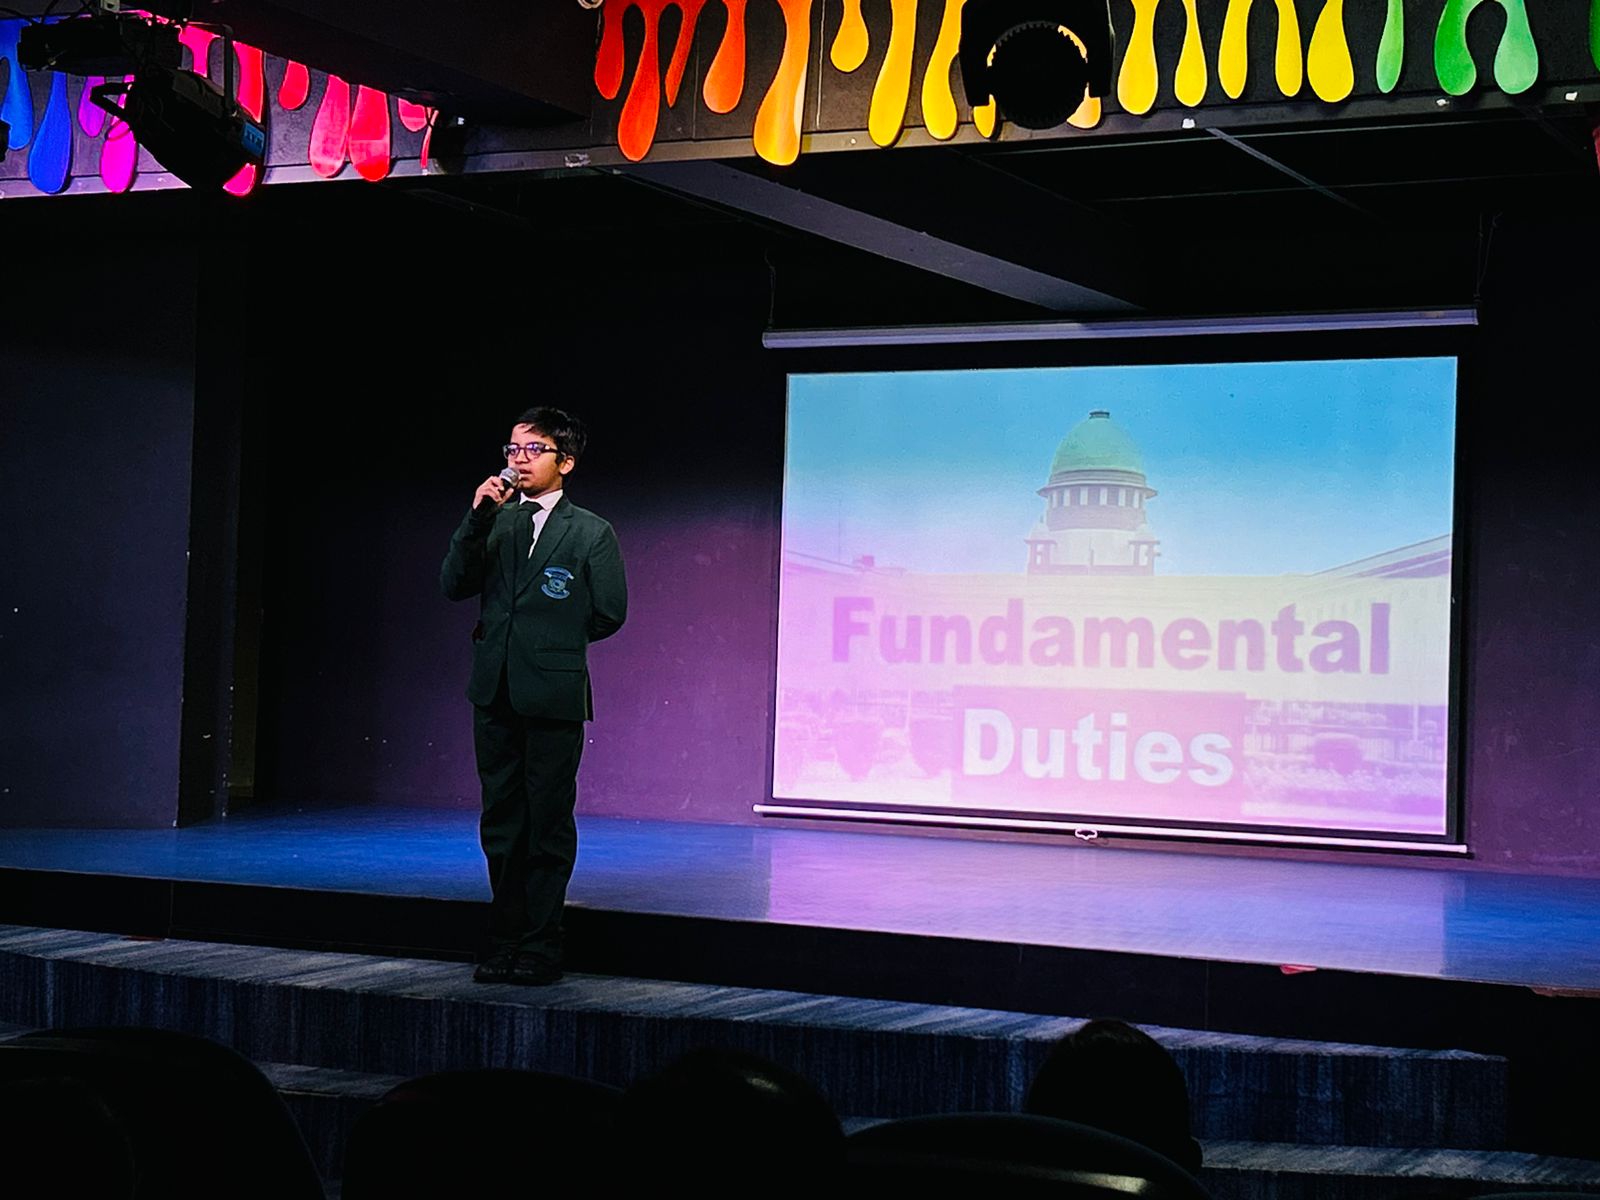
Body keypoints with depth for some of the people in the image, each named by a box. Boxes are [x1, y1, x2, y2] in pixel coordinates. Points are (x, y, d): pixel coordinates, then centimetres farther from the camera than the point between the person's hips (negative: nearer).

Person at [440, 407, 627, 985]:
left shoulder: (591, 533, -1)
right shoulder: (495, 522, 11)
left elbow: (608, 613, 0)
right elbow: (454, 585, 1)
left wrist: (551, 642, 3)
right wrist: (477, 518, -9)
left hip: (553, 695, -4)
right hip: (494, 692, 4)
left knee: (548, 824, 1)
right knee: (501, 822, 11)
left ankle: (540, 947, 8)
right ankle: (505, 942, 20)